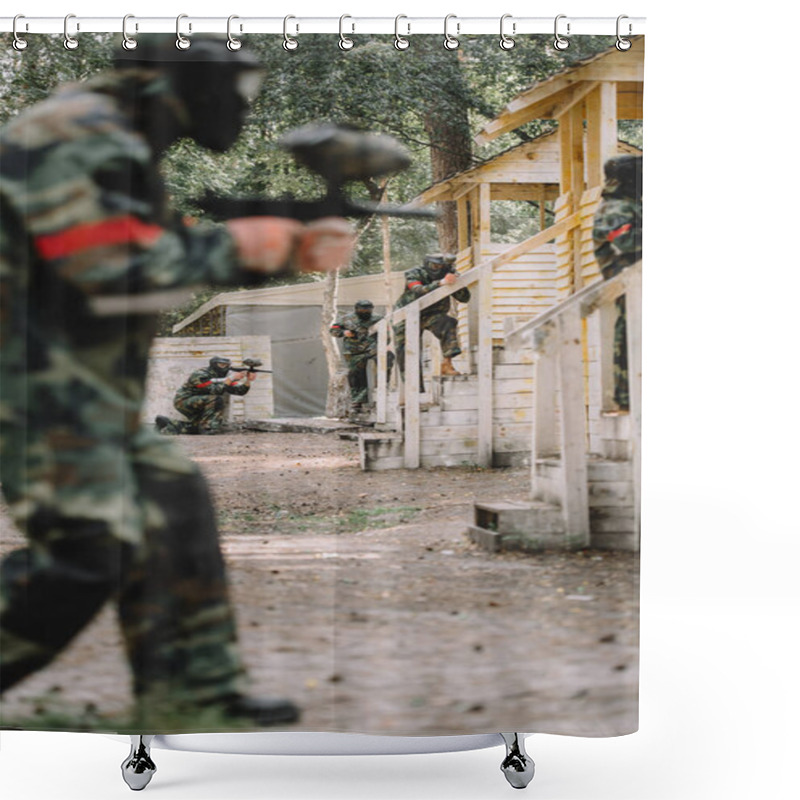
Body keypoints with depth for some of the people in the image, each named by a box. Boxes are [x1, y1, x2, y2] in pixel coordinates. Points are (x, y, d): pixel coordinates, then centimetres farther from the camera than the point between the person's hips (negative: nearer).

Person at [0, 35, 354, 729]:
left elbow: (181, 254, 21)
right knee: (88, 554, -14)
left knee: (174, 504, 12)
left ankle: (198, 693, 20)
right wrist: (232, 244, -13)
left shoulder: (125, 148, 15)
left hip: (88, 387, 11)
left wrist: (296, 251, 10)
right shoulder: (72, 137, -17)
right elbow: (117, 268, -25)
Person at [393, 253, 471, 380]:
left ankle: (447, 363, -29)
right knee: (404, 351, -3)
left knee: (448, 324, -29)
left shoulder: (448, 276, -11)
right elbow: (419, 291, -40)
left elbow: (465, 298, -11)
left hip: (431, 315, 2)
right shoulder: (414, 274, -20)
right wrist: (440, 283, -54)